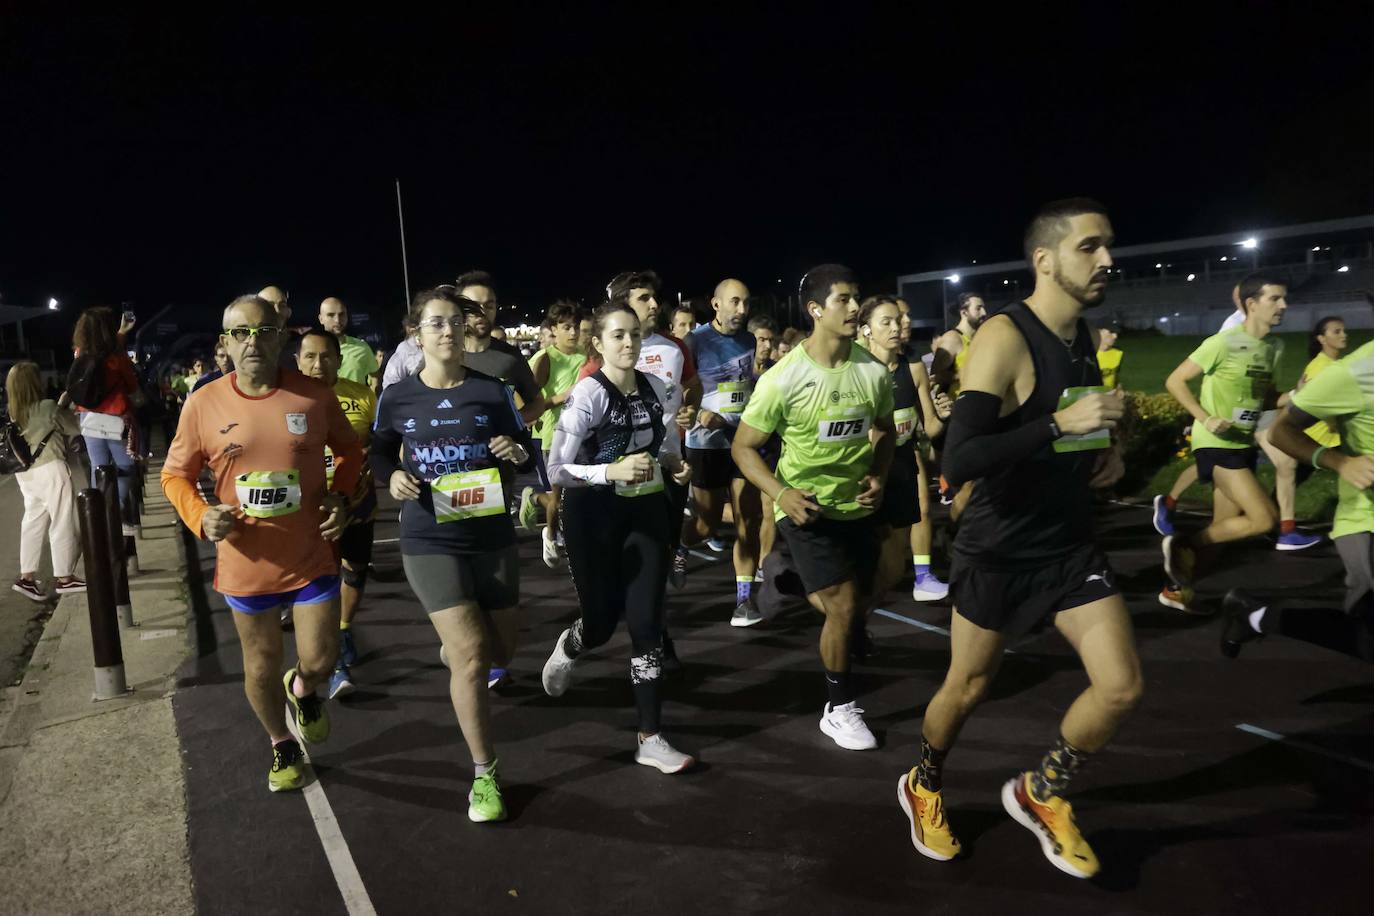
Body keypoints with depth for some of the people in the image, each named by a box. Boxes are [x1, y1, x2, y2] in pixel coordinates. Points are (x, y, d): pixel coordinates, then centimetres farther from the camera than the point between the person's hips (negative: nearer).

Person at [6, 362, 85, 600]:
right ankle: (64, 577, 7)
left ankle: (27, 576, 10)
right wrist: (64, 408, 16)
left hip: (25, 474, 7)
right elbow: (76, 428, -1)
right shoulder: (48, 407, -11)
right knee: (63, 522, 2)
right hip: (50, 470, -7)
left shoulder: (11, 413, 7)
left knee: (33, 521, 13)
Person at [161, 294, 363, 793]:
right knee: (261, 665, 16)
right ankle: (282, 746, 41)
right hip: (246, 563, 0)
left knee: (320, 662, 7)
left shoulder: (315, 395, -8)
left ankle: (302, 689, 45)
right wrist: (200, 517, -15)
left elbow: (349, 449, 9)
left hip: (312, 557, 0)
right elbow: (175, 475, 3)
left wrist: (341, 495, -7)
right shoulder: (203, 404, -8)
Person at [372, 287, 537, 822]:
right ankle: (485, 776, 5)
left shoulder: (492, 391, -3)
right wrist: (392, 477, -8)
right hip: (430, 542, -2)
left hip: (493, 537, 2)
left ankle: (454, 642, 52)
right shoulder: (397, 398, -3)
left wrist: (517, 452, -18)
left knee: (501, 652, 14)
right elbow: (380, 453, 13)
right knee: (471, 654, -12)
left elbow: (527, 455, 5)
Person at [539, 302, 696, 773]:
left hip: (647, 512, 4)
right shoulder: (588, 394, -16)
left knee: (647, 623, 0)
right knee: (602, 621, 7)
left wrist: (676, 463, -5)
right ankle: (568, 648, 46)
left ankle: (650, 738, 10)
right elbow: (556, 469, -18)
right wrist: (612, 471, -31)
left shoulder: (656, 388, 1)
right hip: (594, 516, -4)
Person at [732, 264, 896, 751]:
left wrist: (878, 477, -6)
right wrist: (781, 493, -26)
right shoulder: (783, 379, -20)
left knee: (860, 606, 16)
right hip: (807, 508, -5)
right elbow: (743, 447, -12)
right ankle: (840, 709, 12)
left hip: (858, 506, 5)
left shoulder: (874, 371, -8)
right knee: (843, 607, -10)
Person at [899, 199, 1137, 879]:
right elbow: (956, 464, -32)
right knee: (968, 688, 10)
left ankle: (1040, 795, 24)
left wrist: (1101, 448, 9)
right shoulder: (1004, 339, -21)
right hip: (997, 553, -6)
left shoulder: (1085, 338, 5)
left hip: (1071, 544, 7)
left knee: (1121, 685, -2)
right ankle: (923, 786, 40)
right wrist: (1062, 423, -35)